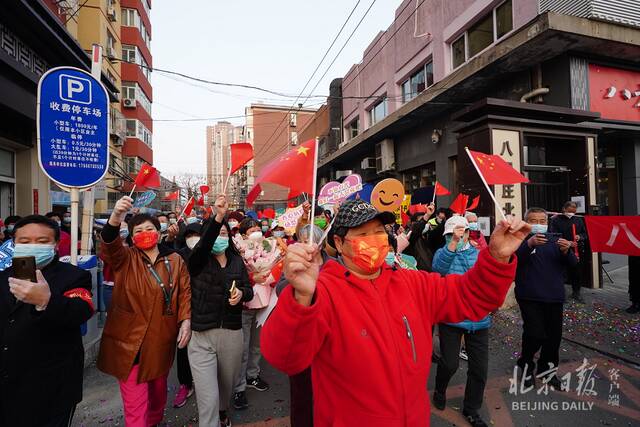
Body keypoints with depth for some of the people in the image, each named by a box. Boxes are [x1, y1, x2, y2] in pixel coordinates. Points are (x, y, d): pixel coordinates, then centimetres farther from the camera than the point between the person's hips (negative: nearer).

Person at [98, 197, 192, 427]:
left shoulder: (175, 261, 2)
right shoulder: (125, 259, -2)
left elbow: (185, 292, 2)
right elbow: (109, 244, -23)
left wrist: (186, 321, -11)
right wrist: (116, 216, -42)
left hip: (161, 339, 2)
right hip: (130, 339, -2)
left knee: (158, 387, 22)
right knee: (135, 400, 1)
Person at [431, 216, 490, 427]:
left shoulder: (479, 253, 6)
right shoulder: (443, 252, -3)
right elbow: (438, 267, -26)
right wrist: (454, 242, -36)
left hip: (479, 318, 3)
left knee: (480, 367, 9)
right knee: (450, 363, 1)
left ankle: (471, 409, 33)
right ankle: (440, 391, 36)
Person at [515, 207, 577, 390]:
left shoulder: (554, 241, 13)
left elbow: (572, 263, 5)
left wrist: (566, 251, -16)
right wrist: (529, 244, -37)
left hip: (554, 296, 5)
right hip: (530, 297, -5)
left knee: (554, 335, 11)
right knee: (535, 334, -12)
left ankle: (547, 368, 33)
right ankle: (526, 363, 16)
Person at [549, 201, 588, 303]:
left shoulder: (579, 220, 12)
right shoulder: (556, 220, -4)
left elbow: (585, 234, 15)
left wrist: (580, 237, -7)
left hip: (578, 251, 4)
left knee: (578, 272, 10)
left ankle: (576, 293, 26)